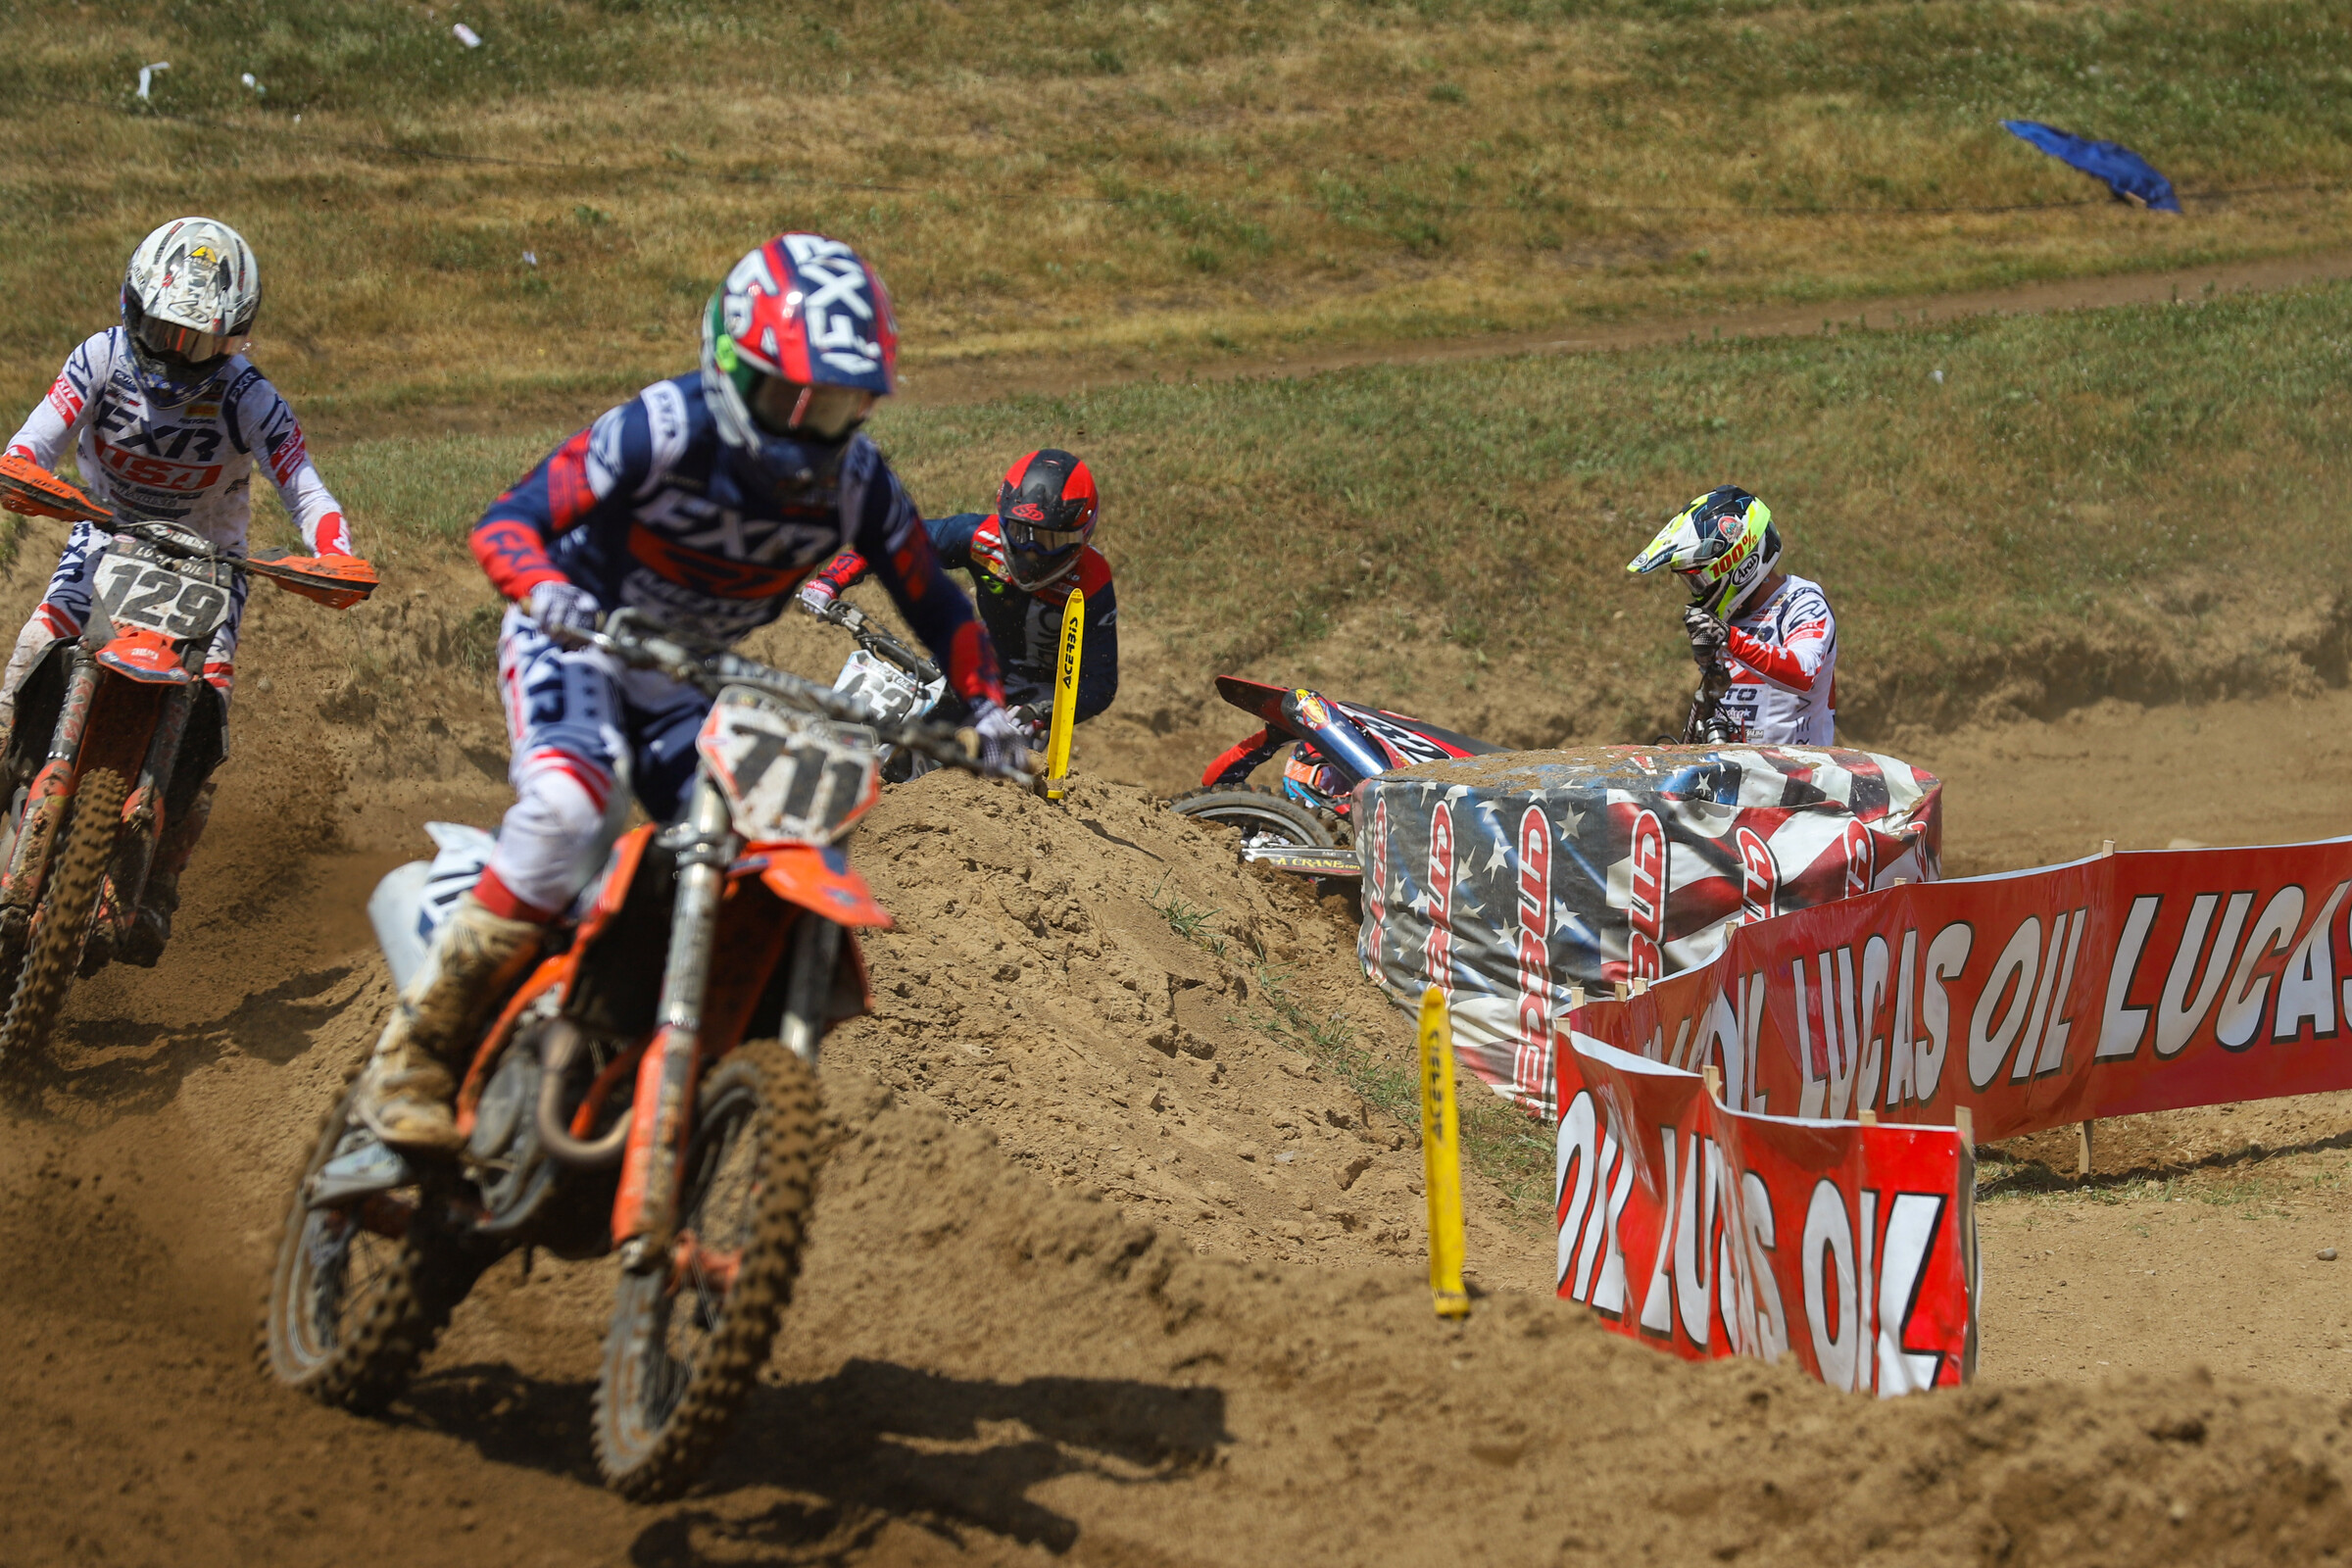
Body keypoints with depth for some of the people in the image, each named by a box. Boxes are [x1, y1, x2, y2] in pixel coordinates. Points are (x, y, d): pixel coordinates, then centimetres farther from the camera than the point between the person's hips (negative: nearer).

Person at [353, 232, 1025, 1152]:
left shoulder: (856, 482, -11)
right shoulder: (665, 431, -26)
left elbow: (931, 602, 3)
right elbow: (505, 522, -27)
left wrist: (984, 705, -11)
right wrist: (544, 588, -49)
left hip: (689, 676, 6)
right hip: (574, 639, -5)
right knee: (566, 809, -34)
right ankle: (413, 1056, -30)